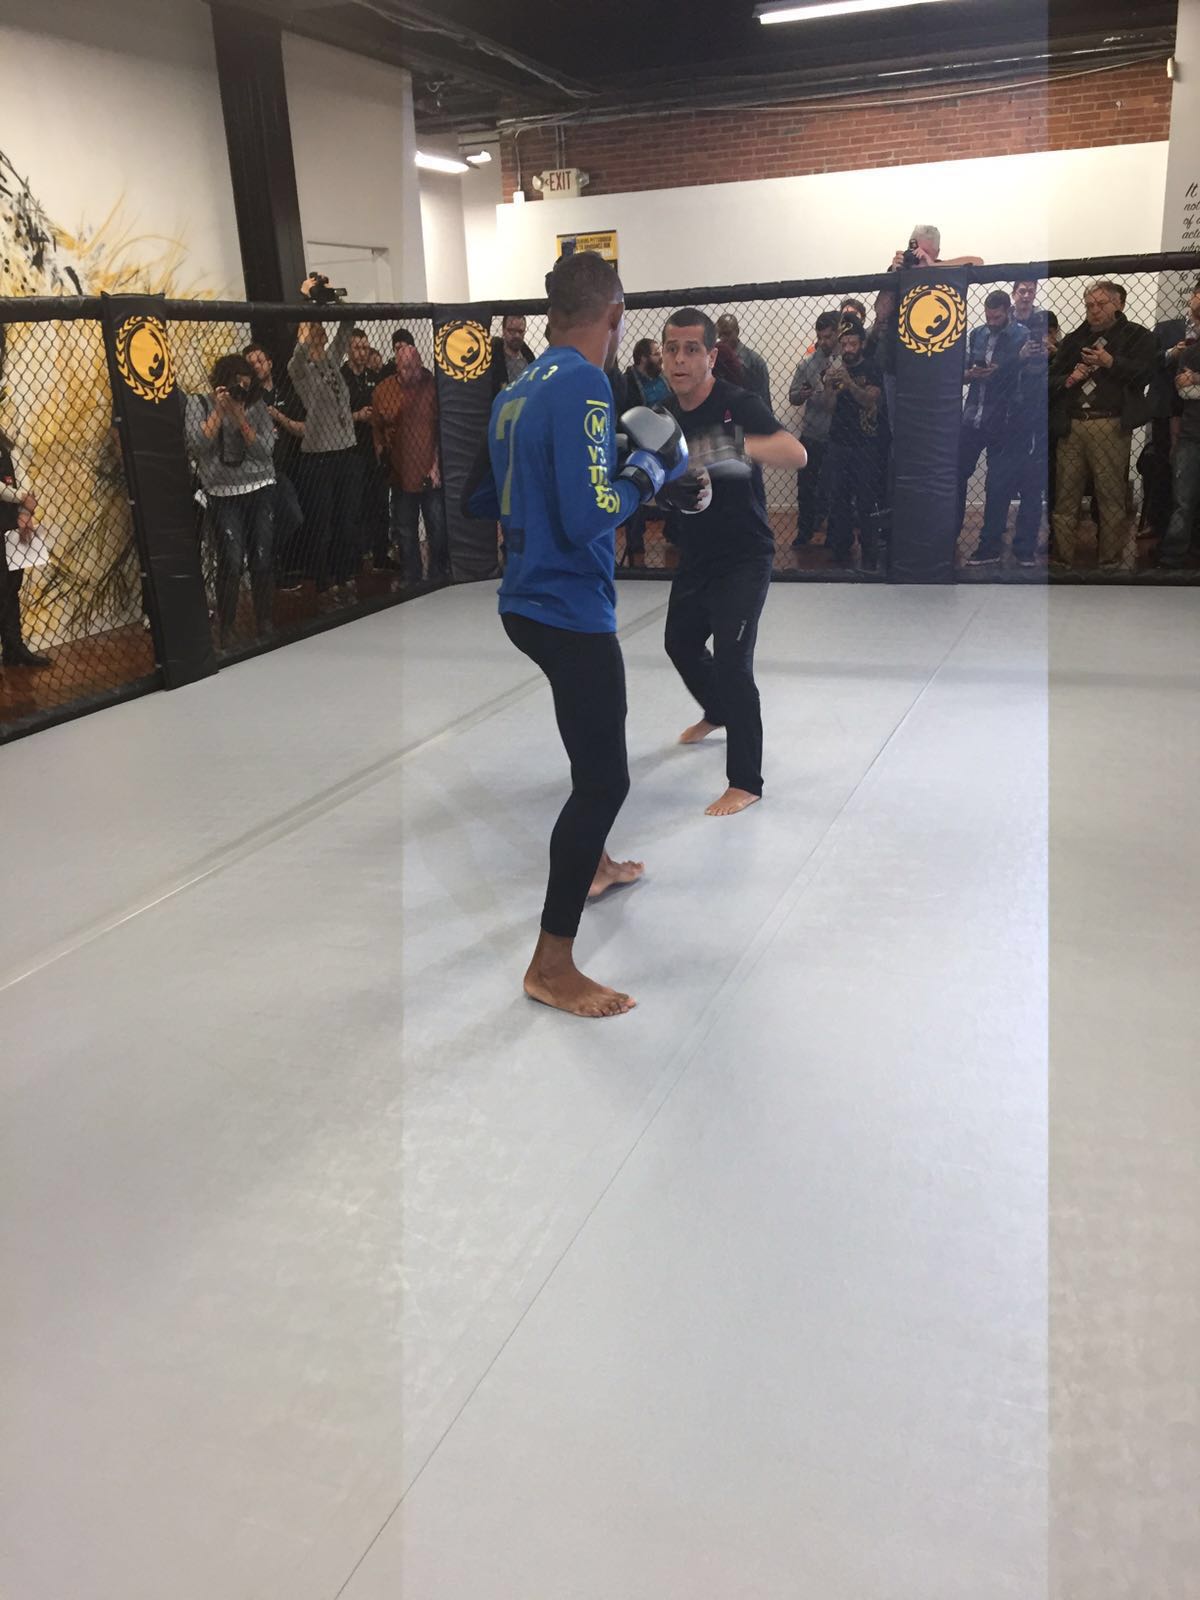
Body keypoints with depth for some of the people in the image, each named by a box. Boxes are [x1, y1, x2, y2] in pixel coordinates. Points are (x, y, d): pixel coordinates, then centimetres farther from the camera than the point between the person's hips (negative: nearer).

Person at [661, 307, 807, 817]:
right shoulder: (664, 414, -1)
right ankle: (717, 712, 54)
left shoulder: (738, 405, -20)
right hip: (694, 556, 7)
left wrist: (742, 445, -54)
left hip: (744, 558, -7)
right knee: (682, 642, 23)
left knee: (731, 660, -17)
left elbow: (796, 454, -36)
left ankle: (745, 782, -5)